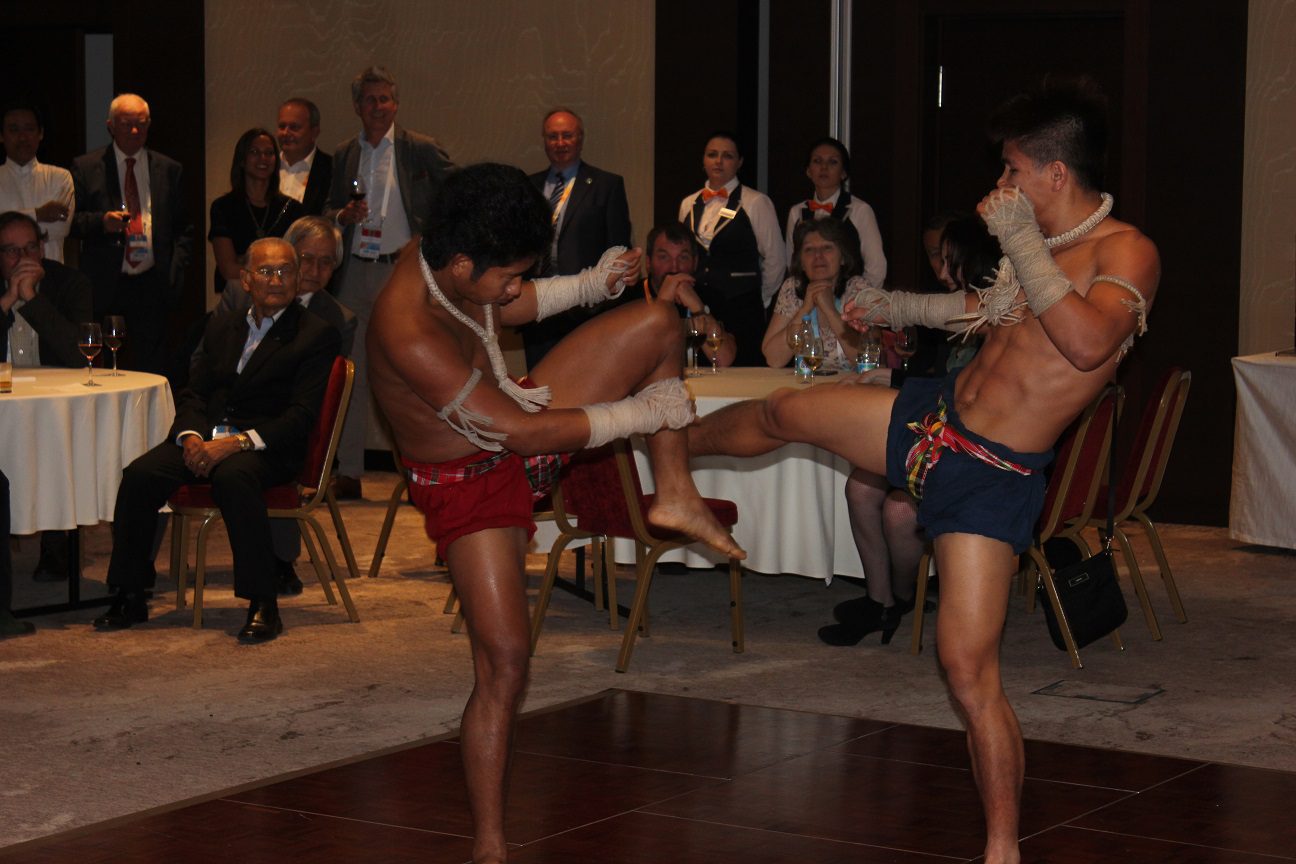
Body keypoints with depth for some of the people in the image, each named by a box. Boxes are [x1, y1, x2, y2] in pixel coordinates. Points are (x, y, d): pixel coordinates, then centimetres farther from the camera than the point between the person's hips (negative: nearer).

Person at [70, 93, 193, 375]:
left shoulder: (169, 170, 11)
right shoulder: (86, 167, 6)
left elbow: (183, 228, 14)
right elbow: (71, 221, 4)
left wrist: (174, 272, 2)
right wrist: (101, 222, -15)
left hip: (151, 286, 2)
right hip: (104, 288, -1)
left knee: (152, 370, 0)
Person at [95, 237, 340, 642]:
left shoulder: (315, 335, 1)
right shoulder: (222, 325, 20)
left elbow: (301, 415, -8)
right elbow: (194, 393, 17)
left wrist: (237, 442, -21)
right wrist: (191, 437, -7)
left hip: (266, 446, -5)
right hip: (206, 437, 5)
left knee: (232, 476, -39)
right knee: (139, 475, -21)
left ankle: (263, 604, -33)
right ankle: (130, 597, -11)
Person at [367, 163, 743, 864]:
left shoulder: (448, 267, -14)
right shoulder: (408, 333, -38)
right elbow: (522, 433, -32)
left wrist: (593, 284, 5)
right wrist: (645, 412, -22)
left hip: (519, 414, 8)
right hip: (470, 483, -8)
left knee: (658, 321, 0)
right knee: (503, 662, -11)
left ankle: (675, 495, 11)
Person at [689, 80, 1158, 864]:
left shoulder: (1126, 252, -17)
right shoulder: (1043, 239, 6)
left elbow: (1089, 342, -37)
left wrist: (1021, 243, -29)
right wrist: (902, 308, 32)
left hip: (994, 476, -8)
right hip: (934, 416, 8)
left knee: (971, 671, -11)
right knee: (779, 414, 21)